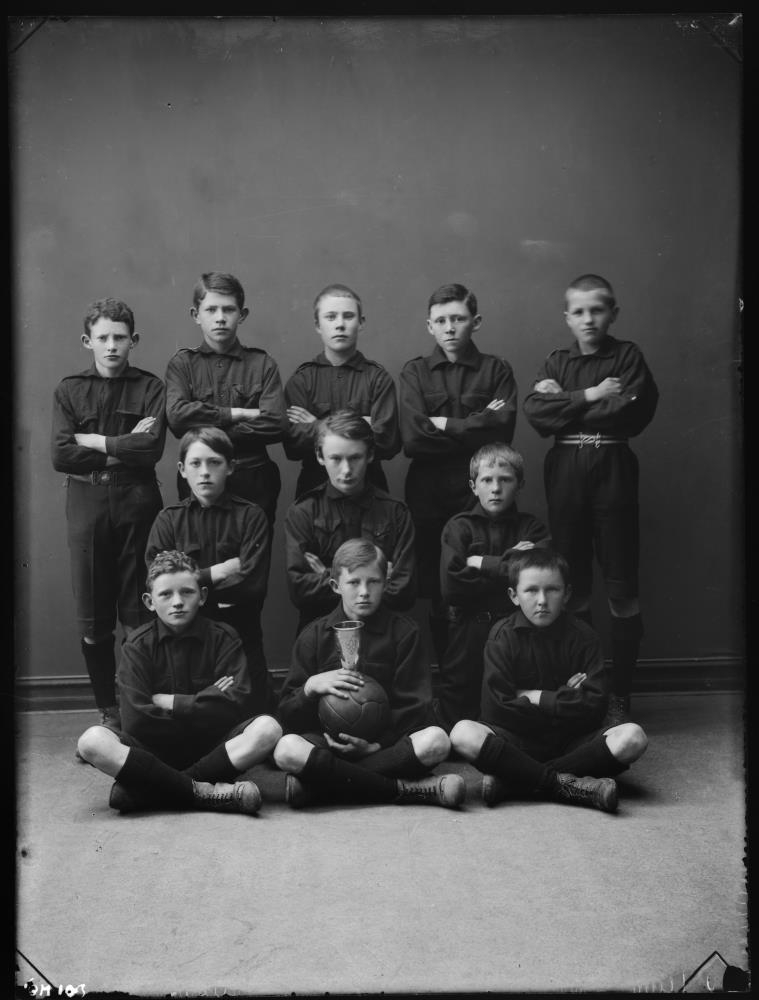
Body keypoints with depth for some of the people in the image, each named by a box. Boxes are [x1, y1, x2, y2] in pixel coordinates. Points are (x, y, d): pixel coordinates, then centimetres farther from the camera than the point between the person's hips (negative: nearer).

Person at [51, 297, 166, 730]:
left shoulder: (150, 388, 5)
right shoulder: (69, 390, 9)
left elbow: (152, 448, -10)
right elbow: (60, 455, -3)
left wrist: (92, 441, -5)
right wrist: (123, 448, -6)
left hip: (137, 501, -1)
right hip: (87, 503, 2)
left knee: (139, 613, 0)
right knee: (93, 617, 4)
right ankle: (109, 710, 16)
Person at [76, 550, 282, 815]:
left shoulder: (223, 638, -1)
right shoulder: (138, 645, -2)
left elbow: (238, 704, -15)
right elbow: (135, 722, -13)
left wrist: (170, 702, -11)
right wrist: (204, 702, -10)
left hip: (213, 746, 1)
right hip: (155, 748, 0)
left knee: (267, 728, -28)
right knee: (92, 741, -27)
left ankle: (143, 789, -25)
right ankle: (203, 791, -28)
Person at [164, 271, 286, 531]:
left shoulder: (262, 364, 4)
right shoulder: (182, 363, 5)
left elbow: (275, 424, -10)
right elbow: (177, 416, -12)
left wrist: (209, 434, -11)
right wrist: (237, 414, -11)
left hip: (253, 483, 0)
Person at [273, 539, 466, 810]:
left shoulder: (403, 632, 6)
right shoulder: (314, 636, 8)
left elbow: (414, 706, 1)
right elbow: (287, 714, 6)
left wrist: (378, 743, -15)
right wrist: (311, 686, -16)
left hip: (386, 743, 0)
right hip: (329, 742, 0)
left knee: (434, 740, -31)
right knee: (287, 749, -33)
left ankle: (316, 786, -26)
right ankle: (405, 789, -26)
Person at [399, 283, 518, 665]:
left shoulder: (496, 370, 7)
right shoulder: (414, 372, 8)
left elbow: (501, 429, -10)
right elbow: (412, 438, -8)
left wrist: (445, 425, -8)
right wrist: (474, 428, -7)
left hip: (480, 490, -1)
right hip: (428, 493, 1)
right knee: (433, 588, 7)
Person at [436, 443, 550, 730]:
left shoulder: (531, 528, 8)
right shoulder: (459, 527, 4)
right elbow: (451, 585, -11)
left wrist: (482, 564, -9)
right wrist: (508, 564, -9)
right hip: (469, 631, -1)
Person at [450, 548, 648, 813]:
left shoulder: (582, 637, 0)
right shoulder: (503, 636, -4)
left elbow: (594, 706, -9)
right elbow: (496, 709, -12)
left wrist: (536, 697, -9)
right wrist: (563, 700, -8)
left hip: (571, 741, 2)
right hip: (517, 741, -2)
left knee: (632, 737, -26)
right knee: (463, 735, -30)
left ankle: (511, 783, -26)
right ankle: (566, 784, -28)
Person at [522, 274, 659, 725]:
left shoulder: (627, 356, 5)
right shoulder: (557, 361, 12)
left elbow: (634, 411, -11)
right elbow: (535, 411, -4)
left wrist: (566, 403, -6)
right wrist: (590, 396, -11)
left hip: (613, 471, -2)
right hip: (565, 473, 3)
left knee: (622, 587, 0)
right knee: (572, 586, 8)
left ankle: (621, 693, 10)